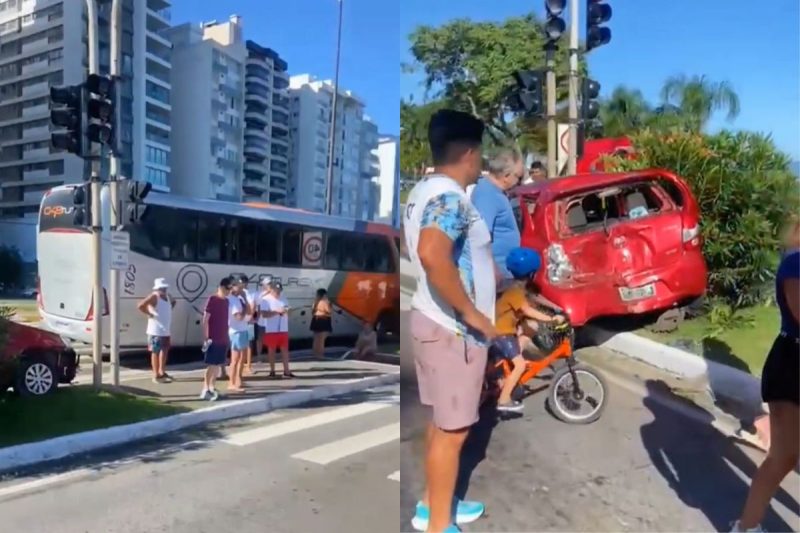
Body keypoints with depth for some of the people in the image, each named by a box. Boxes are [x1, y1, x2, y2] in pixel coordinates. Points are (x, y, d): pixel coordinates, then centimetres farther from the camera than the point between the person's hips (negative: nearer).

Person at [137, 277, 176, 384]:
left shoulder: (167, 296, 9)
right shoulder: (154, 297, -15)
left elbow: (173, 302, 33)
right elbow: (141, 305, -27)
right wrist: (149, 314, -18)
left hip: (166, 330, 9)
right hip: (156, 331, -9)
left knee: (164, 351, 17)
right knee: (156, 352, -2)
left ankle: (162, 372, 30)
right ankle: (156, 376, 4)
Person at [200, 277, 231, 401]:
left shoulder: (226, 301, 12)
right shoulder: (212, 299, -10)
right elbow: (205, 320, -12)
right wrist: (206, 337, -15)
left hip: (223, 339, 7)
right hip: (213, 339, -7)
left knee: (218, 364, 11)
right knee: (211, 365, -6)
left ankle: (212, 388, 20)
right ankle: (205, 390, 0)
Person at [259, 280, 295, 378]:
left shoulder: (283, 299, 12)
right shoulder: (266, 300, -7)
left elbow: (288, 312, 14)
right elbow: (264, 314, -17)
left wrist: (287, 311, -9)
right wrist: (277, 311, -24)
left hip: (283, 329, 5)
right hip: (271, 330, -5)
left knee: (285, 349, 5)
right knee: (271, 350, 5)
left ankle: (286, 371, 9)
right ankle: (272, 371, 14)